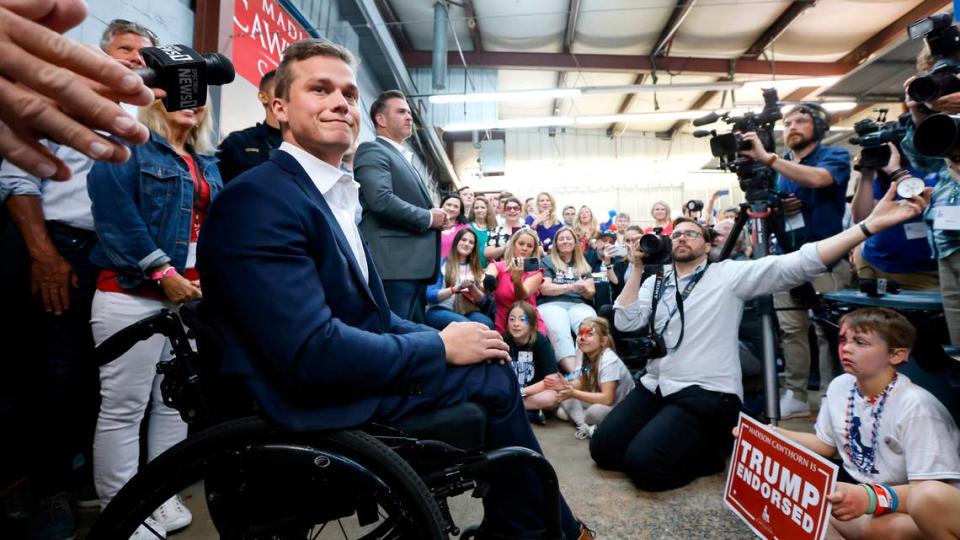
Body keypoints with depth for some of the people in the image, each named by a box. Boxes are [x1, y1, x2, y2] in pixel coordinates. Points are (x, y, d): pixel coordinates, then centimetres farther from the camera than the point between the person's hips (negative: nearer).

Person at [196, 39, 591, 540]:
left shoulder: (333, 196, 12)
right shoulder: (258, 199, -18)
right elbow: (313, 355, -27)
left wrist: (449, 335, -3)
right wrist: (441, 346, -16)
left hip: (347, 380, 9)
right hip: (318, 409, -9)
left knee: (485, 342, 8)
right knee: (493, 375, -7)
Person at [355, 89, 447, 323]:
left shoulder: (406, 157, 26)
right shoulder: (372, 151, -3)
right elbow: (382, 200, -19)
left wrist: (437, 218, 11)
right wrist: (428, 218, -9)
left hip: (416, 264, 9)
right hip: (393, 265, -9)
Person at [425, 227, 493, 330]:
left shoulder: (476, 269, 19)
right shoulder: (442, 263, 6)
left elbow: (482, 302, 13)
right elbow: (430, 295, -3)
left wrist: (472, 287, -7)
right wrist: (456, 288, -14)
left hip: (467, 312, 4)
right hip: (440, 310, -3)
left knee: (487, 324, -31)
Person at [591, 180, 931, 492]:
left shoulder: (729, 274, -2)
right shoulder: (655, 283, 10)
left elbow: (796, 265, -13)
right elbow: (625, 323, -2)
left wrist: (869, 225, -22)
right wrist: (637, 268, -7)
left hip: (705, 395, -5)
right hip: (655, 387, 6)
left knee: (644, 464, -21)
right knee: (603, 448, 0)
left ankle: (708, 450, 8)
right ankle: (685, 441, 17)